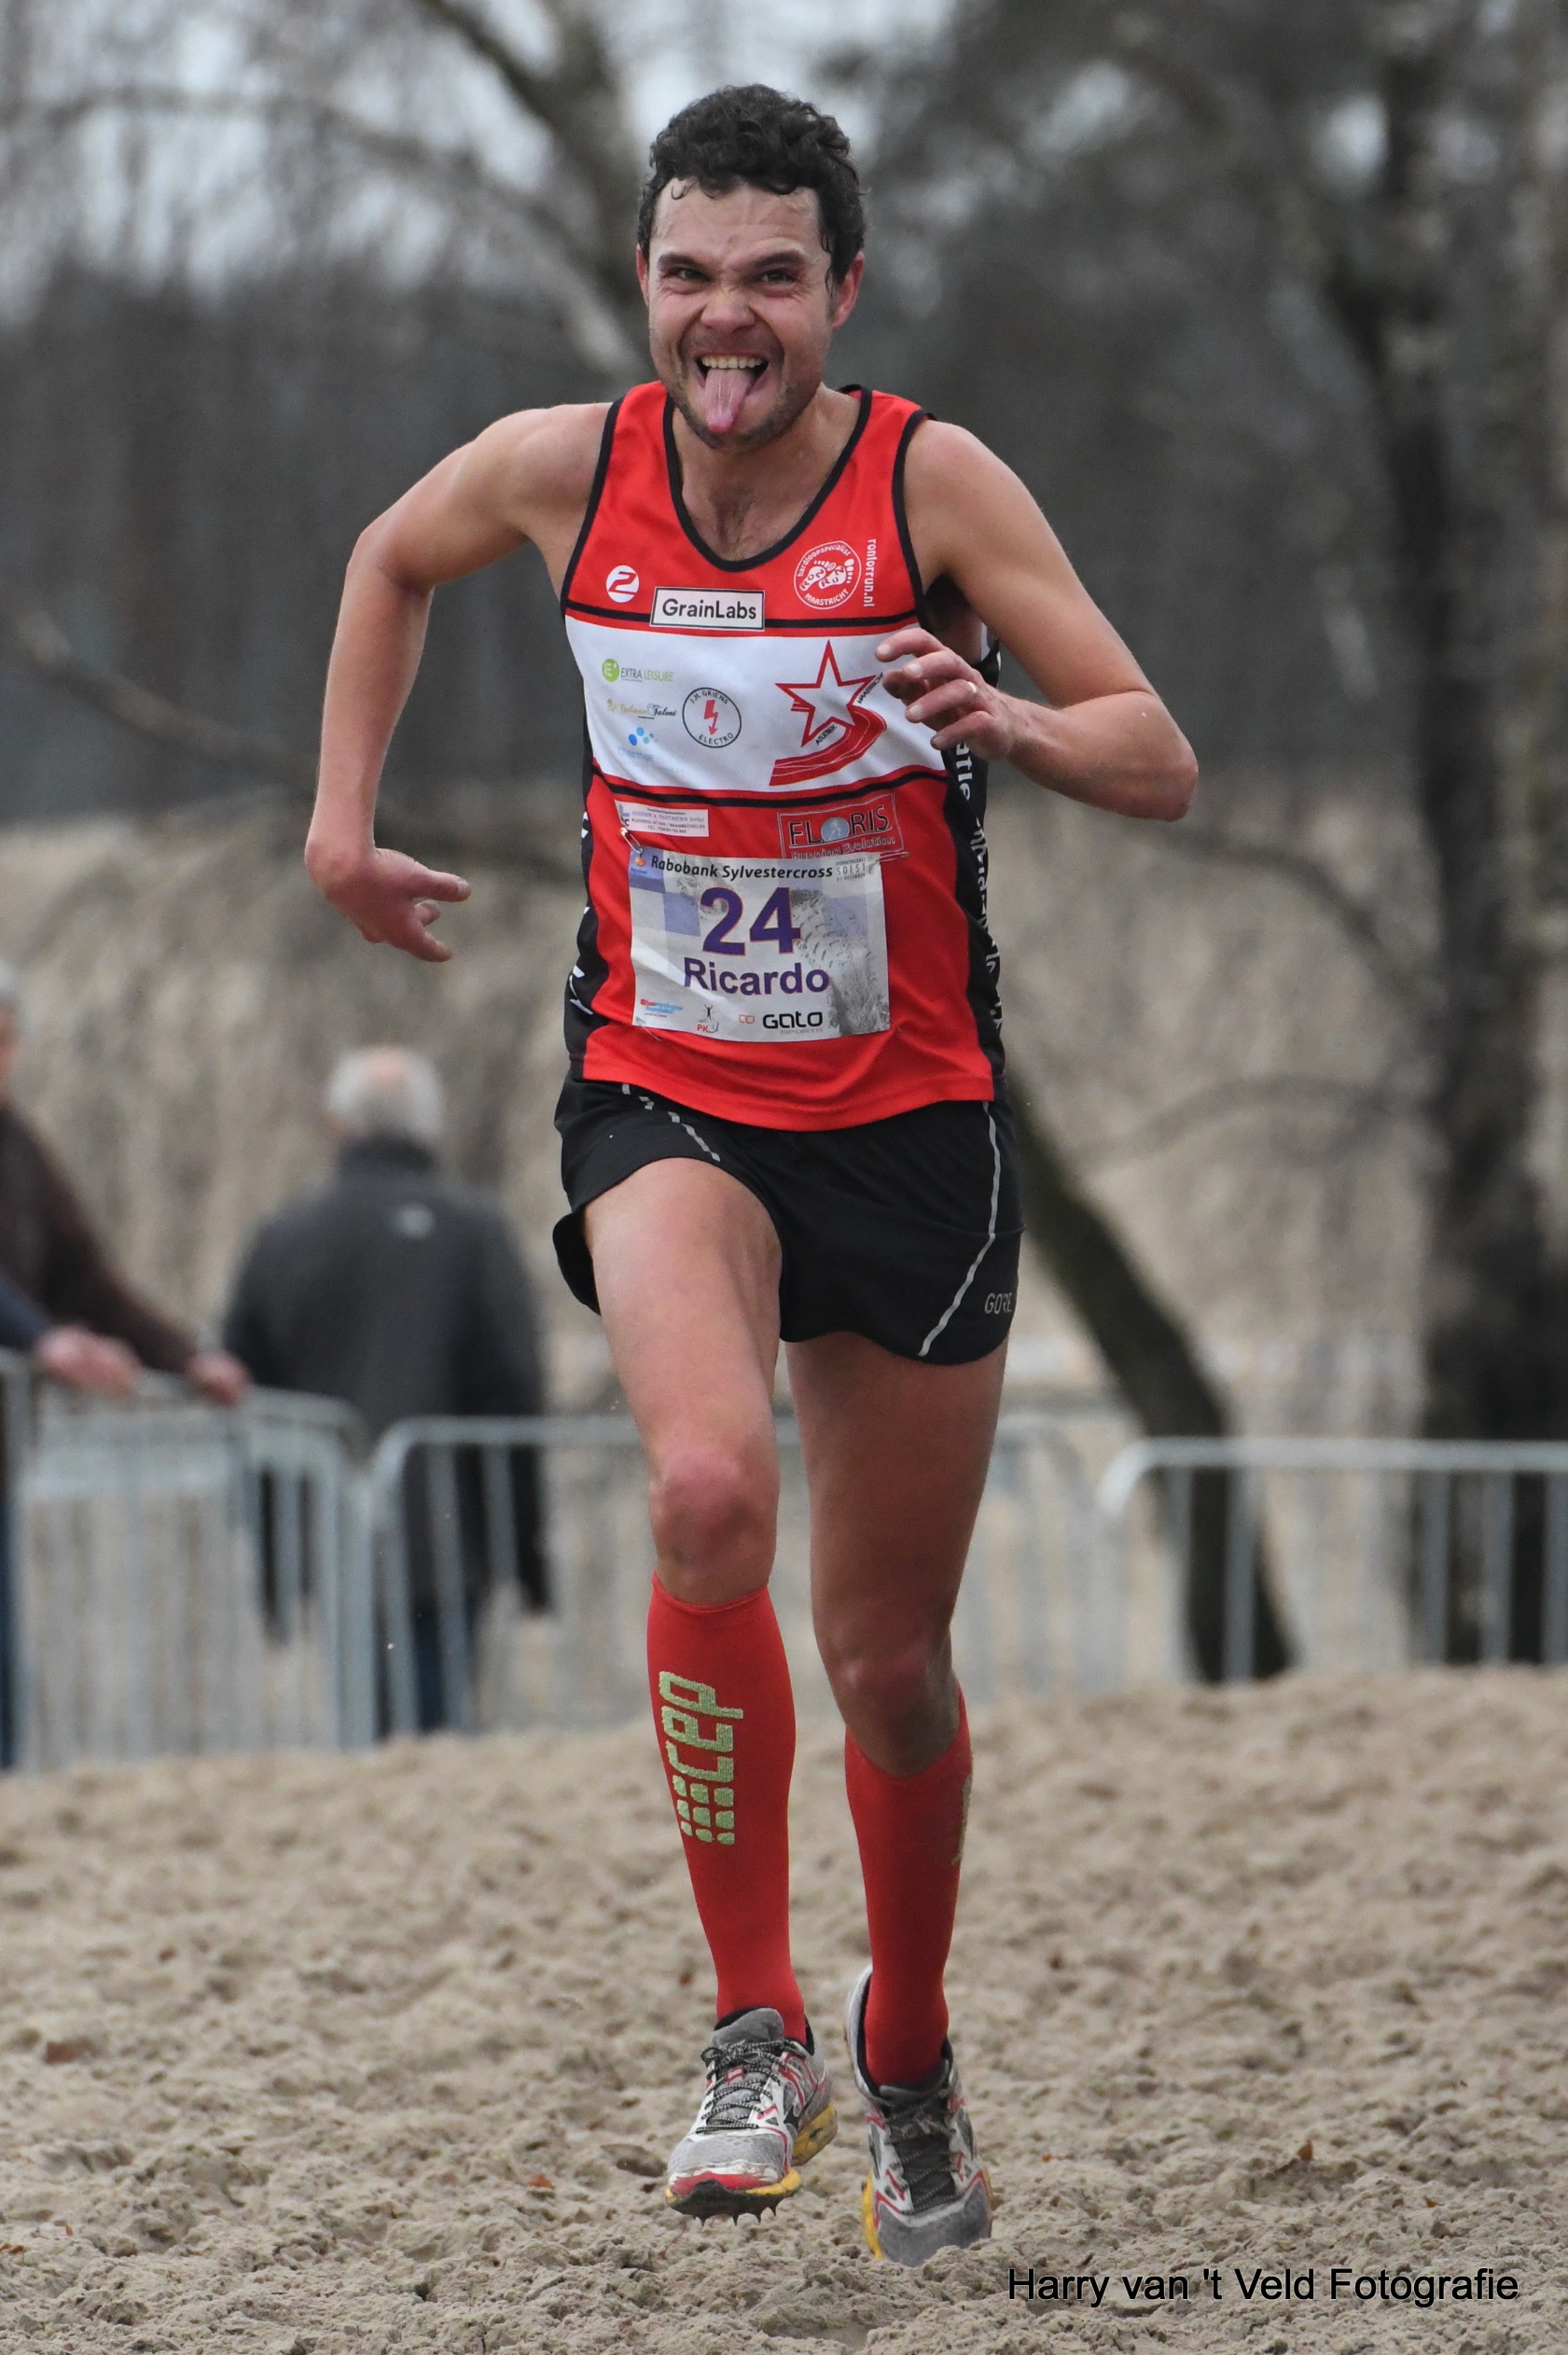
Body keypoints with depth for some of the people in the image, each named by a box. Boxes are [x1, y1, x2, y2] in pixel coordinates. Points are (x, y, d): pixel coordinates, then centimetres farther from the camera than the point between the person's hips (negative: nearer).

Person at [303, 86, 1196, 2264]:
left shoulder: (933, 484, -10)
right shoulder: (559, 472, -4)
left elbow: (1163, 769, -11)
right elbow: (391, 561, 20)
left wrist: (1002, 720, -31)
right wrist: (345, 815, 14)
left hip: (909, 1120, 0)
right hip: (666, 1099, 0)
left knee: (892, 1651, 9)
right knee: (710, 1497, -30)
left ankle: (910, 2062, 36)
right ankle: (756, 2034, -18)